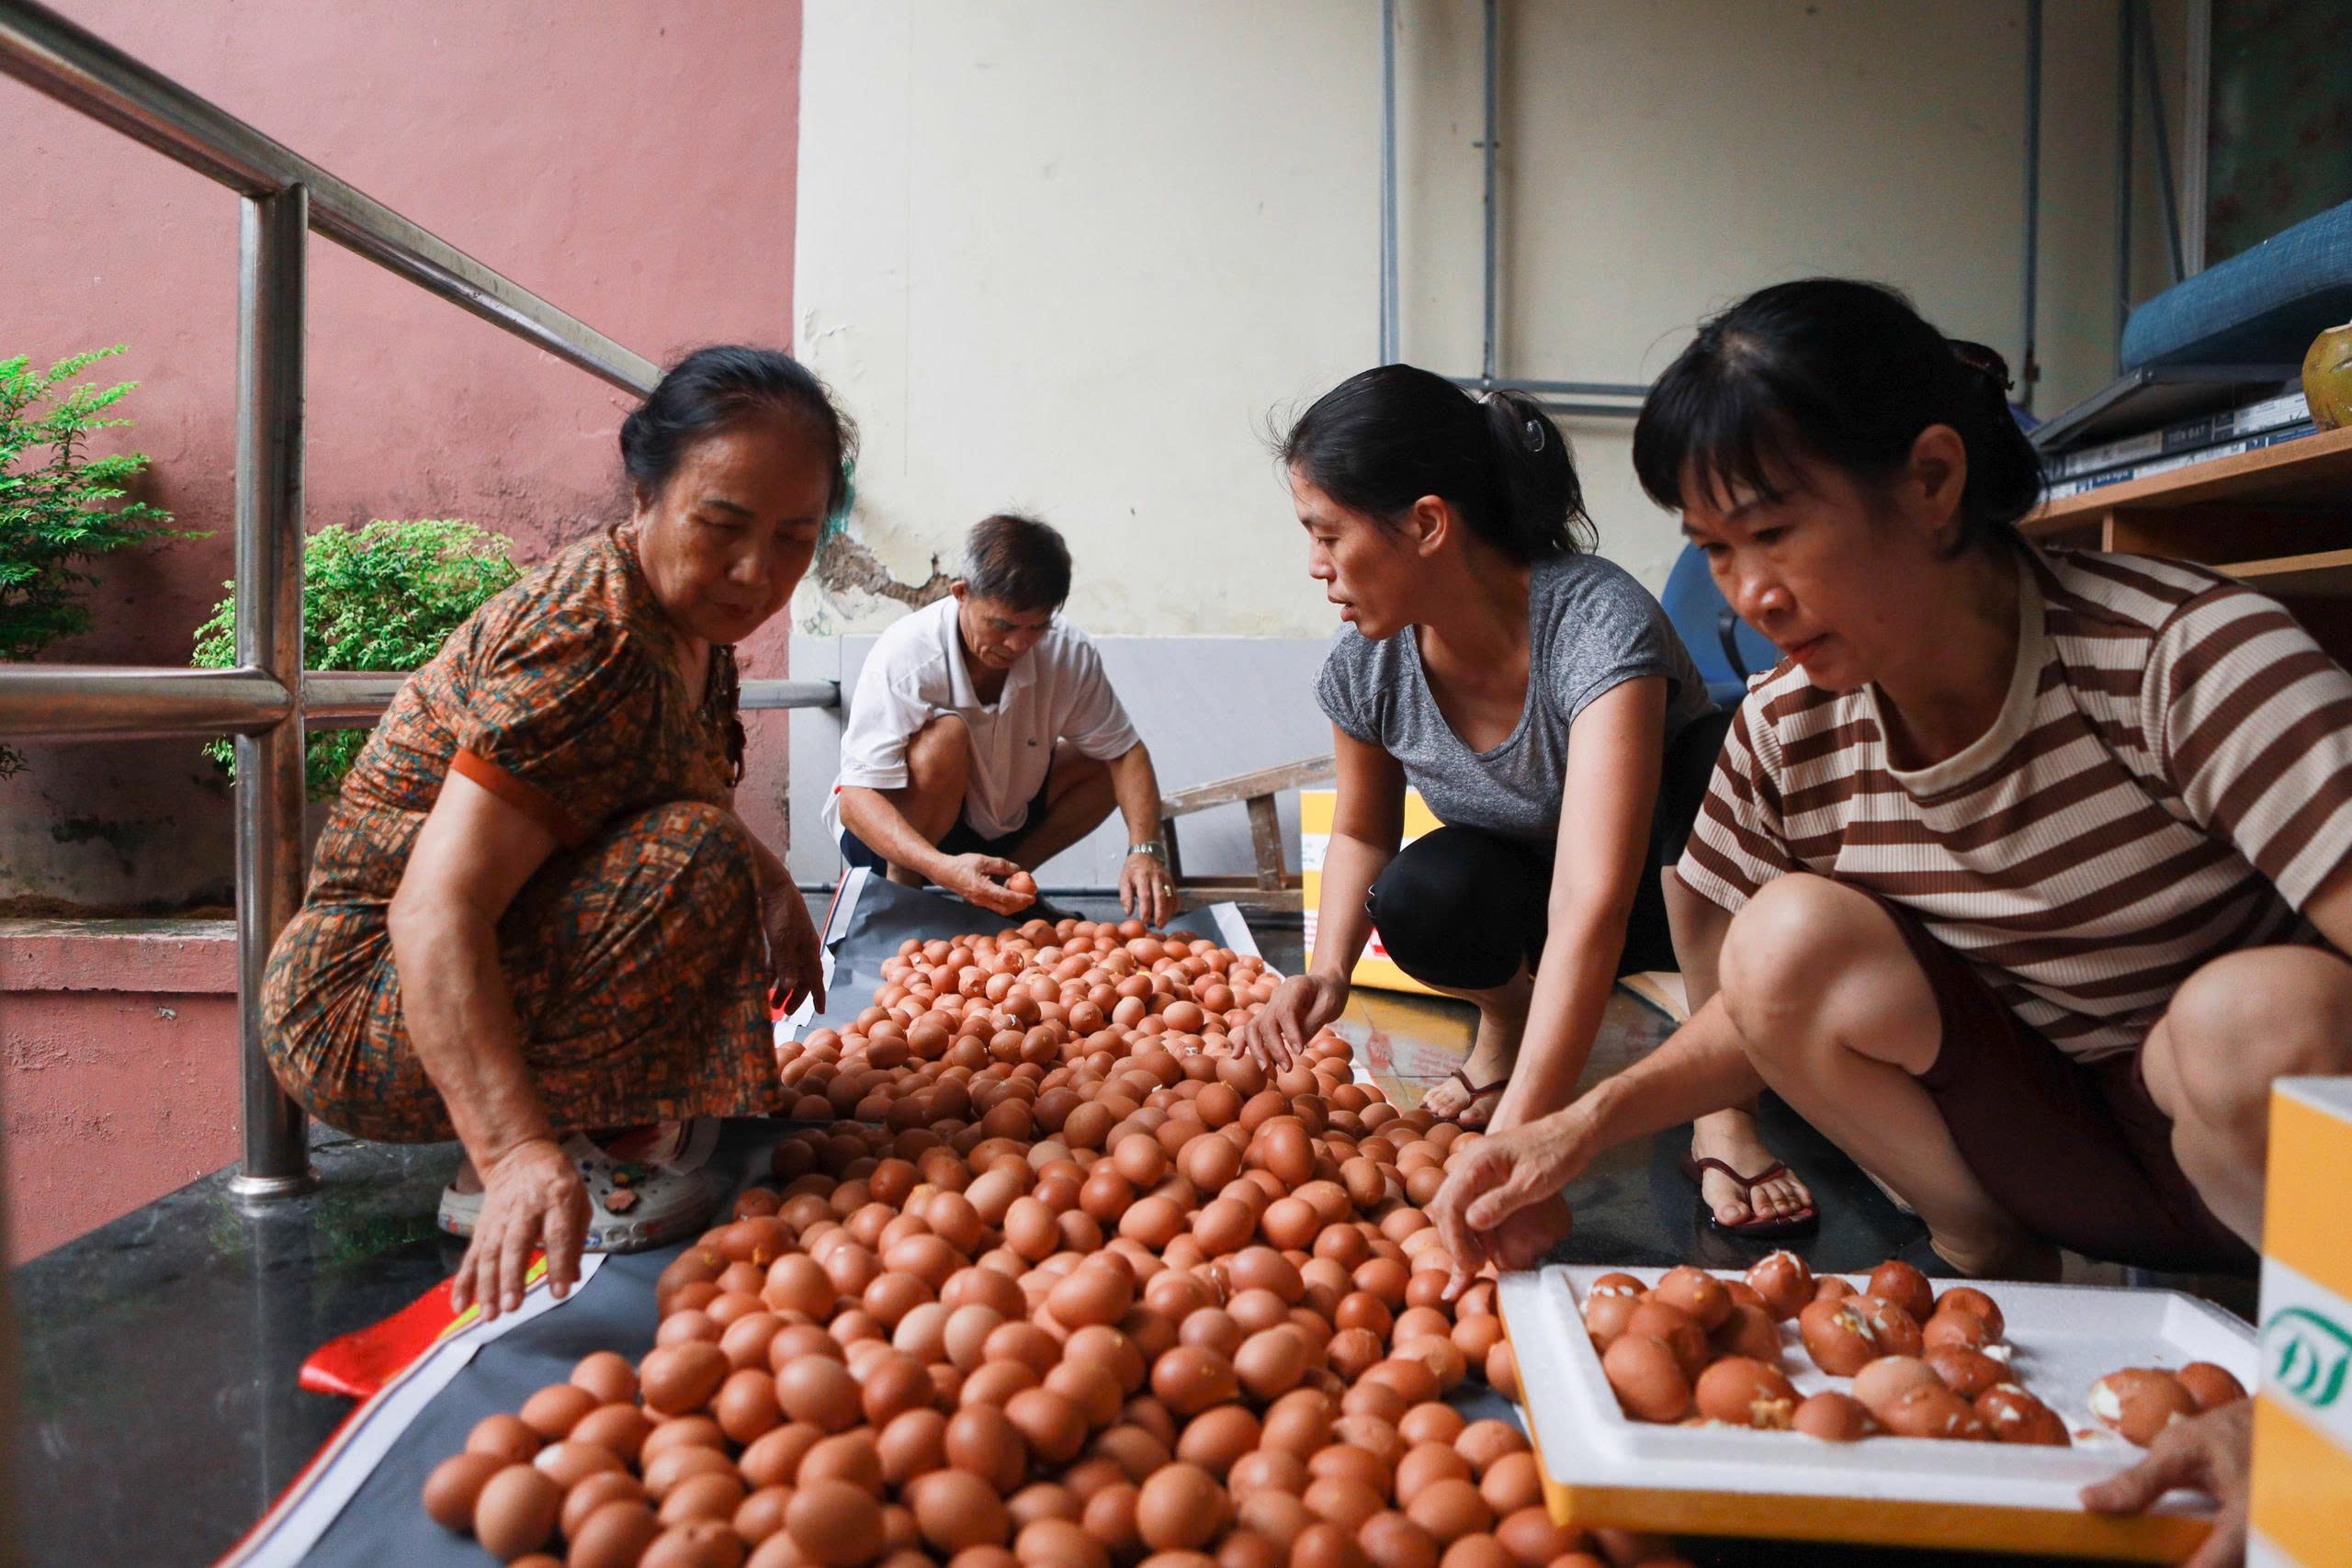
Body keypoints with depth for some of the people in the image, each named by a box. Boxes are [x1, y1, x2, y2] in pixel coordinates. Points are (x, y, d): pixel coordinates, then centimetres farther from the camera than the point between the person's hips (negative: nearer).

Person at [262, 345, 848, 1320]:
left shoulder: (695, 629, 3)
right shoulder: (591, 644, -26)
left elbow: (708, 804, 23)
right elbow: (435, 911, -34)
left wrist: (773, 888, 6)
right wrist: (518, 1152, -44)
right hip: (359, 1007, -9)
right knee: (691, 863, -30)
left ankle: (606, 1127, 6)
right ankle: (489, 1180, -16)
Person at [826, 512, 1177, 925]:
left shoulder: (1067, 651, -16)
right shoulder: (904, 658, -30)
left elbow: (1124, 751, -11)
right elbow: (856, 801, -33)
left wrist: (1145, 851, -29)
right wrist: (943, 867, -50)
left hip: (996, 824, 5)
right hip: (891, 831, -5)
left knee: (1105, 764, -9)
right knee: (944, 737, -33)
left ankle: (1007, 882, 0)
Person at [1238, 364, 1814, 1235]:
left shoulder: (1599, 622, -36)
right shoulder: (1366, 666, -18)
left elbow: (1592, 906, -46)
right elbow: (1361, 831, 1)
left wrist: (1516, 1135, -53)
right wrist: (1329, 972, -19)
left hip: (1662, 870, -3)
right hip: (1521, 882, 3)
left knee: (1714, 766, -37)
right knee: (1417, 901, -32)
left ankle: (1724, 1103, -19)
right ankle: (1506, 1014, 4)